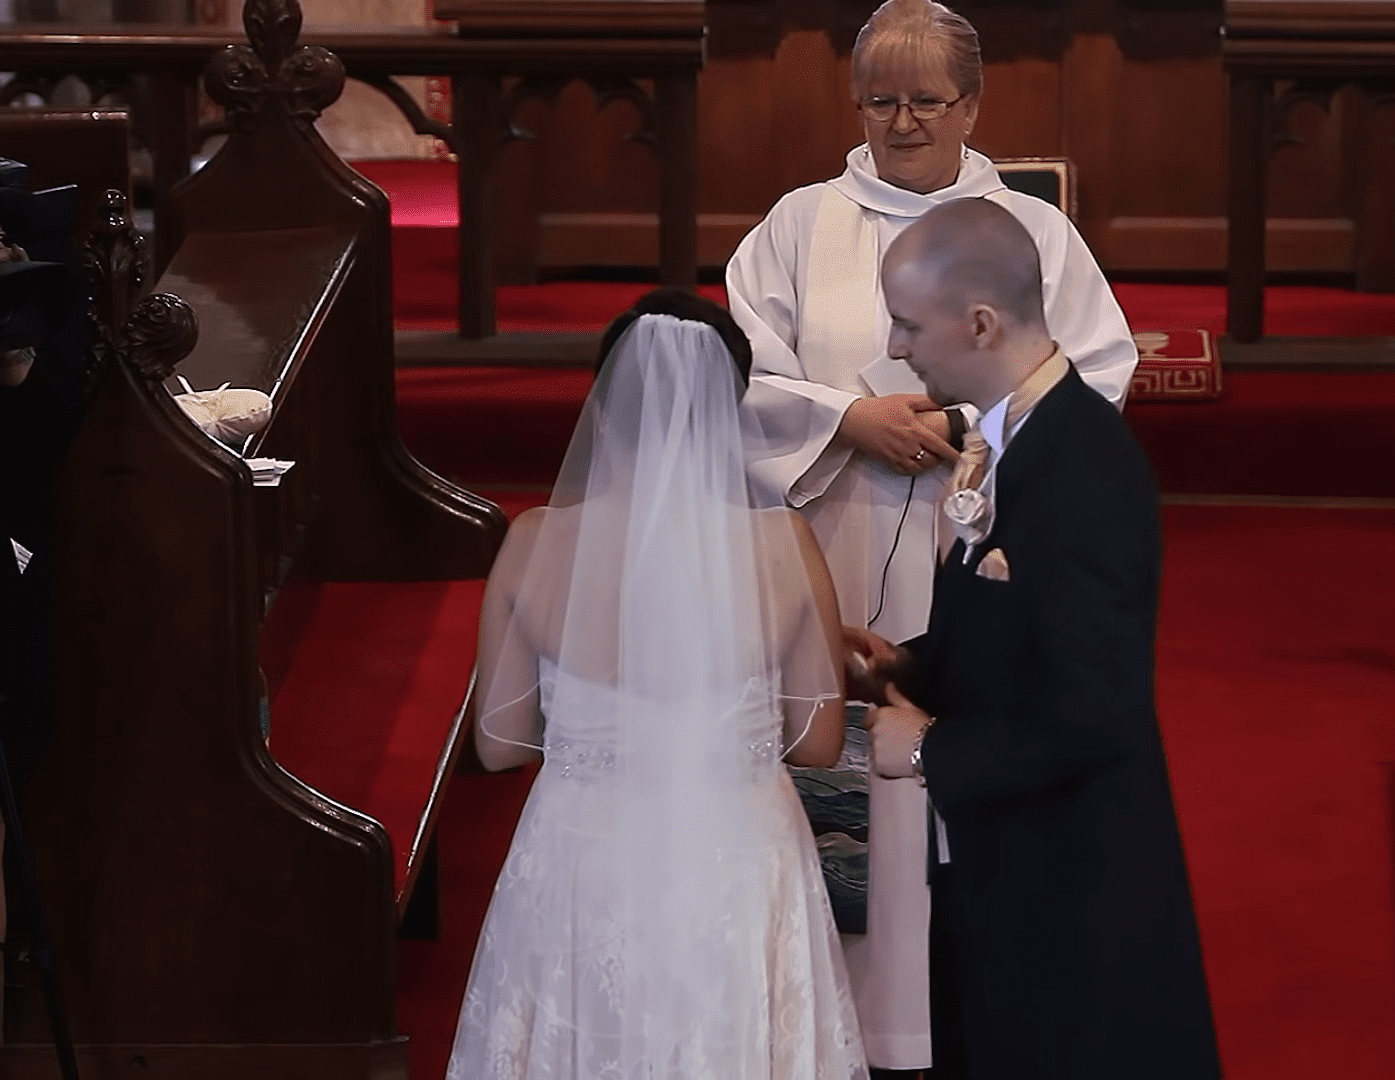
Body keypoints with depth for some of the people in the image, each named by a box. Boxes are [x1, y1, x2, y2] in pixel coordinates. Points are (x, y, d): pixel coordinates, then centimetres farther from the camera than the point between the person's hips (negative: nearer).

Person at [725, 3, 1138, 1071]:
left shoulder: (1037, 234, 7)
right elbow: (740, 374, 1)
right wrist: (851, 420, -13)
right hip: (841, 558, 0)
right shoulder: (802, 225, 7)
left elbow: (1100, 377, 1)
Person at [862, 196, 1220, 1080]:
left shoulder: (1081, 474, -25)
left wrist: (928, 750, -17)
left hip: (1069, 892, -9)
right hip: (1006, 869, 9)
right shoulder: (1017, 434, 3)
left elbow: (1090, 719, -28)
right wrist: (907, 669, 1)